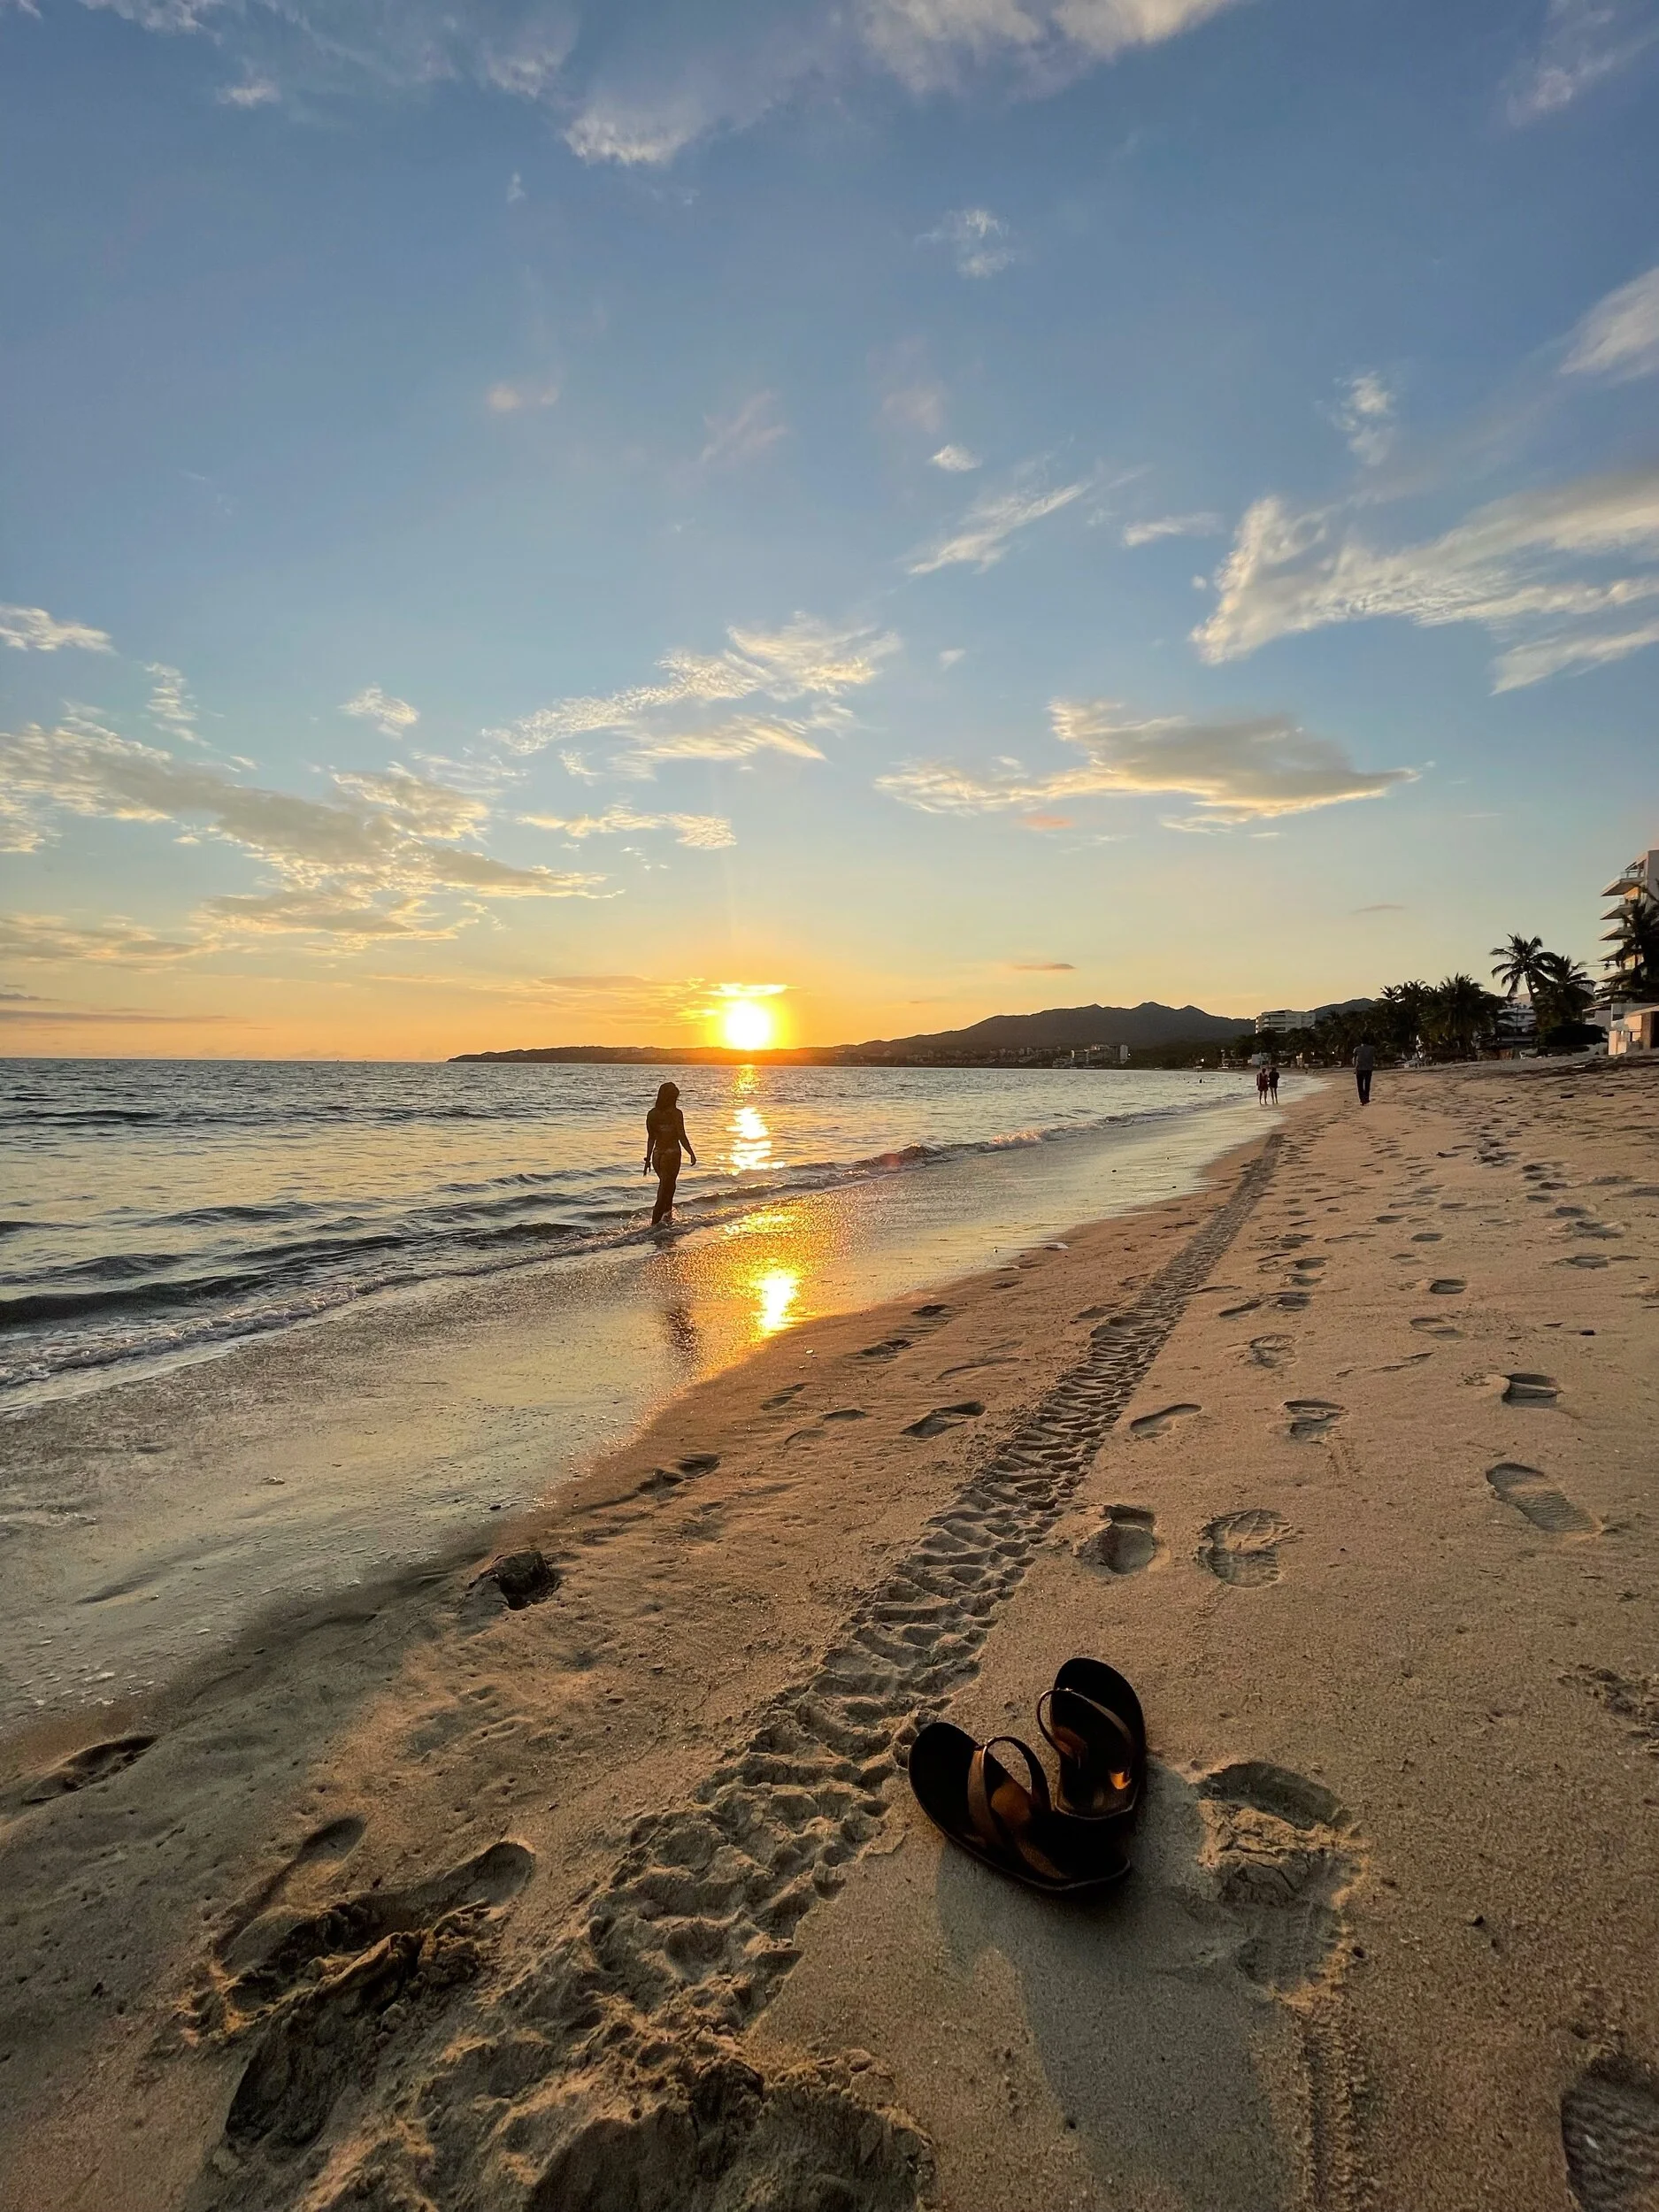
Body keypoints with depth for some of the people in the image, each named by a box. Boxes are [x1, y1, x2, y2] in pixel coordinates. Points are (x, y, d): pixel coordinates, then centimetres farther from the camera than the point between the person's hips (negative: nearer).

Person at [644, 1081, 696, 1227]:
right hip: (672, 1154, -5)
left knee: (667, 1185, 24)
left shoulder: (652, 1114, 3)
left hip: (657, 1154, 5)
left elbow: (651, 1138, 7)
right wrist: (691, 1154, -5)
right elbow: (682, 1137, -14)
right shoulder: (676, 1113, -12)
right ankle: (654, 1223, 1)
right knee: (665, 1188, 2)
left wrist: (648, 1159, 13)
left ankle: (667, 1214, 25)